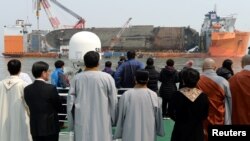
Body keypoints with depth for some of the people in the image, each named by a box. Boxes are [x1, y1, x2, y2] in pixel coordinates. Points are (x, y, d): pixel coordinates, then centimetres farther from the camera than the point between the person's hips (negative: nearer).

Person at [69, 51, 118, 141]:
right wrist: (113, 120, 11)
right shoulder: (107, 78, -8)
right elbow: (113, 101, -2)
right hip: (101, 121, -2)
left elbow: (71, 101, 4)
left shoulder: (77, 78, -2)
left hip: (82, 121, 2)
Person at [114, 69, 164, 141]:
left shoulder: (126, 95, -10)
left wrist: (118, 134, 10)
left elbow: (120, 117, -2)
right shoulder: (153, 95, -8)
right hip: (148, 134, 1)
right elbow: (158, 117, 2)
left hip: (130, 135, -1)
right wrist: (160, 131, 18)